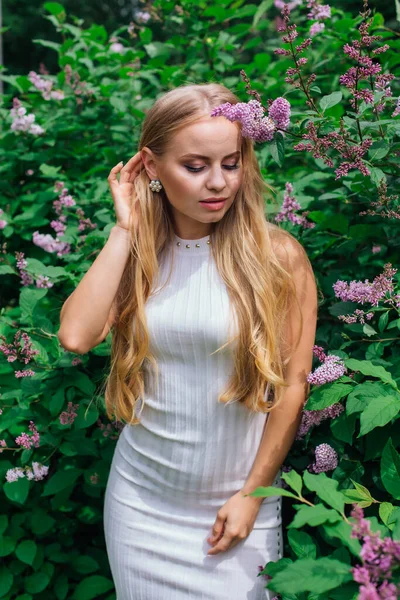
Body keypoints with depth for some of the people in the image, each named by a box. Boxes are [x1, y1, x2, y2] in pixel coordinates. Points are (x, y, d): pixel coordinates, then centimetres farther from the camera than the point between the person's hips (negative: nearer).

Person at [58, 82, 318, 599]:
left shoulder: (278, 256, -11)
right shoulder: (134, 255, -2)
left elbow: (293, 383, -8)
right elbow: (77, 336, -18)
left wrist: (252, 494, -6)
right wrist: (125, 229, -14)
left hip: (236, 496, -2)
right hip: (141, 497, 3)